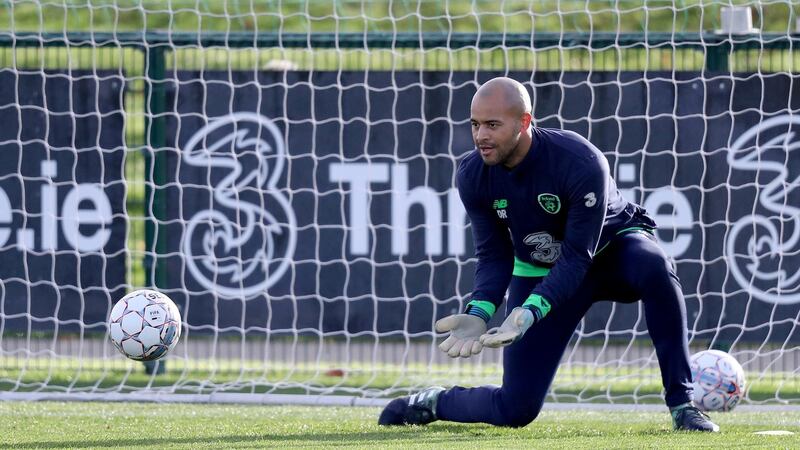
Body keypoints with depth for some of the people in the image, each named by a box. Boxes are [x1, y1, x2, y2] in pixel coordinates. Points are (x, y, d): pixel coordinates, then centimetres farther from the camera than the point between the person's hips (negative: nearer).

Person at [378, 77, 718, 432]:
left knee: (653, 267, -41)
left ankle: (682, 404, -32)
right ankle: (434, 403, 28)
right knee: (515, 409, -6)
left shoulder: (581, 163, -33)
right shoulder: (473, 176, -18)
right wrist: (479, 314, -31)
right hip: (537, 269, 3)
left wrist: (530, 311, -47)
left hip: (611, 248, -2)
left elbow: (576, 257, -32)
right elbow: (493, 256, -11)